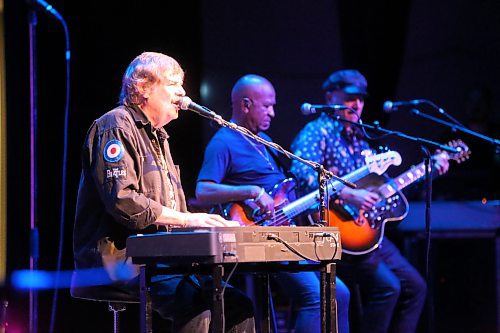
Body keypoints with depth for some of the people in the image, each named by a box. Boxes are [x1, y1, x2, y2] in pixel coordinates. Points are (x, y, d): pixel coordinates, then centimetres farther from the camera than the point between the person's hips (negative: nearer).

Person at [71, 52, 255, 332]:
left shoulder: (159, 138, 27)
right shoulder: (116, 126, -5)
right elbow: (121, 199, -19)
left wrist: (205, 224, 6)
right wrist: (186, 219, -19)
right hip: (117, 256, -10)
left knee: (240, 307, -5)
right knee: (195, 304, -33)